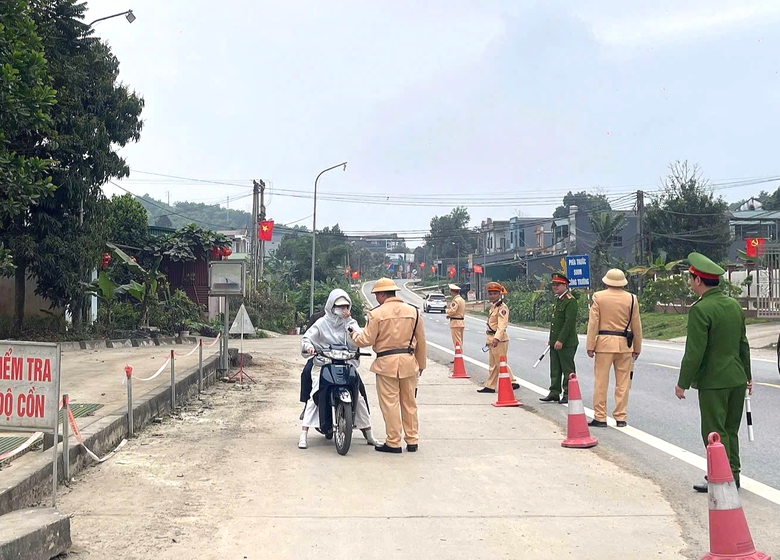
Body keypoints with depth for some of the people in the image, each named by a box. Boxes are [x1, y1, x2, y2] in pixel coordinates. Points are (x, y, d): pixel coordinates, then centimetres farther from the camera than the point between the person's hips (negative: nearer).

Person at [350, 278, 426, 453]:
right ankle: (412, 440, 17)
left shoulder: (377, 314, -8)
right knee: (409, 402, 13)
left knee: (390, 403, 2)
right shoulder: (413, 311, 5)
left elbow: (367, 340, -8)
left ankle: (393, 442, 6)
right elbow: (421, 340, 10)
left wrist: (355, 335, 14)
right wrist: (421, 364, 19)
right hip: (409, 360, 4)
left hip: (386, 362, -4)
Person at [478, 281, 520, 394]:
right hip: (492, 339, 10)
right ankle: (490, 386, 18)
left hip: (500, 339, -10)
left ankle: (513, 383, 2)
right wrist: (489, 339, 24)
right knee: (493, 365, 13)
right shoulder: (493, 307, 15)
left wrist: (497, 338, -38)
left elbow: (502, 325, -26)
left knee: (501, 364, -6)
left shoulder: (502, 307, -15)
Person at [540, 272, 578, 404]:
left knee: (568, 369, 0)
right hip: (555, 342, 9)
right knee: (555, 369, 13)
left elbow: (569, 323, -20)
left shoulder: (570, 301, -15)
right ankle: (554, 393, 19)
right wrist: (551, 339, 19)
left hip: (567, 343, -9)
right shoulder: (558, 299, 15)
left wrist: (560, 340, -22)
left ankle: (568, 394, 7)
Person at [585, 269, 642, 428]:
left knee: (601, 381, 3)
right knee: (623, 383, 7)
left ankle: (600, 418, 4)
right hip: (624, 344, 2)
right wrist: (637, 348, 15)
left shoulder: (599, 297, -2)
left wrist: (590, 346, 0)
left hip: (604, 343, -2)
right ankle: (621, 418, 9)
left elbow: (593, 323, -4)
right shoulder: (631, 298, 3)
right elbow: (636, 325, 7)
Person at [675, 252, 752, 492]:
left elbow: (694, 353, -18)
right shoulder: (735, 305, 7)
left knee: (715, 432, 0)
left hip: (713, 382, -8)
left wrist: (682, 383, -9)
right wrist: (747, 375, 24)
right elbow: (743, 344, 15)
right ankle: (733, 475, 24)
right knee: (730, 430, 17)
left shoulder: (700, 310, -17)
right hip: (737, 379, 8)